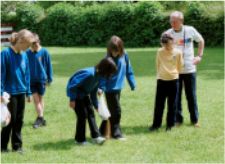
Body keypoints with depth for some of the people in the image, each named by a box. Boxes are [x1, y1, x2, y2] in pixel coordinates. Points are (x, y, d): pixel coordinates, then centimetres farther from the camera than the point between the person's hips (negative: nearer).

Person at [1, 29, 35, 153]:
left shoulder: (24, 55, 7)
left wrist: (28, 92, 13)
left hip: (21, 92, 6)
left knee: (19, 120, 9)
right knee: (11, 120, 0)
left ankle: (17, 146, 18)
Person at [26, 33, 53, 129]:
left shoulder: (44, 52, -8)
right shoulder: (28, 53, -3)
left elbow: (49, 66, -1)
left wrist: (49, 79, 0)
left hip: (41, 79, -1)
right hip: (31, 80, 1)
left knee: (40, 99, 9)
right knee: (36, 99, -3)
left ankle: (40, 118, 17)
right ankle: (41, 118, 2)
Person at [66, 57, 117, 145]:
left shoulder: (99, 75, -3)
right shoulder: (89, 74, -33)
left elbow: (93, 92, 10)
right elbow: (73, 85, -29)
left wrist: (96, 106, 13)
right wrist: (72, 100, -24)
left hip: (85, 93, 8)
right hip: (75, 92, -8)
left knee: (90, 112, 3)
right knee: (82, 115, -7)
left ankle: (95, 136, 6)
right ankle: (80, 140, 5)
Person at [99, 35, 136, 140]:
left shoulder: (124, 55, -2)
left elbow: (128, 70, 9)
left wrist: (132, 83, 13)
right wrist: (101, 87, -29)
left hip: (118, 87, 6)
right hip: (110, 88, -6)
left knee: (111, 110, 15)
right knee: (116, 111, -3)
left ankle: (103, 130, 29)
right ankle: (116, 133, 10)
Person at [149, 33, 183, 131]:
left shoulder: (178, 53, -4)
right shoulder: (160, 52, -1)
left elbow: (180, 67, 6)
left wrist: (173, 74, 9)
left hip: (173, 80, -1)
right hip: (161, 80, 1)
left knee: (172, 104, 5)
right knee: (159, 104, 3)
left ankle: (170, 124, 14)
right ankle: (156, 124, 11)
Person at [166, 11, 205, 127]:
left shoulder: (190, 30, -5)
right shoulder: (168, 34, -6)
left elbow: (201, 41, 13)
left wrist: (199, 56, 6)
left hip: (189, 69, 0)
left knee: (191, 96, 7)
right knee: (176, 96, 4)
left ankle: (195, 120, 18)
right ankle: (178, 119, 16)